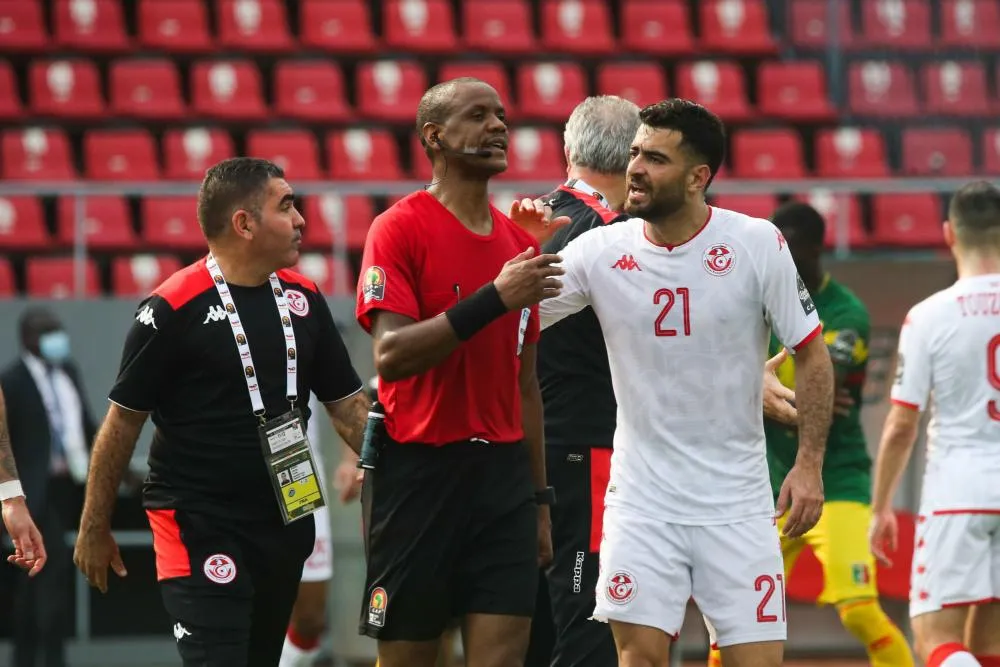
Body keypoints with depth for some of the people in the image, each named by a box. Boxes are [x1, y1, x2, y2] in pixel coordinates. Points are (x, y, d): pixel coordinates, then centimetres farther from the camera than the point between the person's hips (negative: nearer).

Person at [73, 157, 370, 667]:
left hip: (284, 524, 7)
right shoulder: (172, 309, -11)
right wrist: (94, 528, -1)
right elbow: (123, 420, -5)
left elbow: (347, 405, 14)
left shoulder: (304, 299, 7)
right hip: (198, 528, -6)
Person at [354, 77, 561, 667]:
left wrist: (540, 499, 17)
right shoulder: (400, 229, -6)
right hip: (417, 469, -5)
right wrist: (493, 299, -24)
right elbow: (390, 355, -18)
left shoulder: (519, 244, 13)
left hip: (503, 472, 5)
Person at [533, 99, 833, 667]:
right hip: (642, 501, 1)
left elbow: (812, 354, 0)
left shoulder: (758, 244, -7)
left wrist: (810, 463, -8)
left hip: (738, 503, -1)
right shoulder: (600, 252, -3)